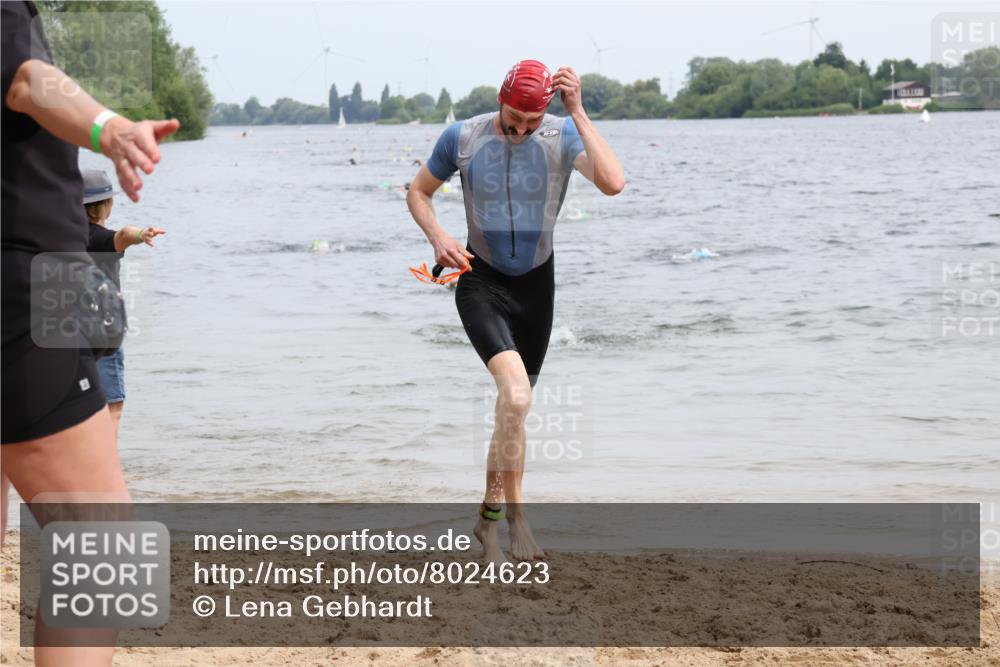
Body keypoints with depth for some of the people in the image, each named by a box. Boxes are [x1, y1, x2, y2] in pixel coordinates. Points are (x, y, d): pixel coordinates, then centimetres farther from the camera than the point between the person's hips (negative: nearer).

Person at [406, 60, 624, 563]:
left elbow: (613, 183, -29)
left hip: (535, 285, 3)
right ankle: (516, 514, -14)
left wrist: (578, 113, -28)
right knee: (516, 394, -25)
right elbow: (418, 191, 6)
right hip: (480, 281, -3)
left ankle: (488, 515, 32)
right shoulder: (462, 137, -10)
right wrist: (438, 238, -13)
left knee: (514, 403, 14)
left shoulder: (563, 135, -11)